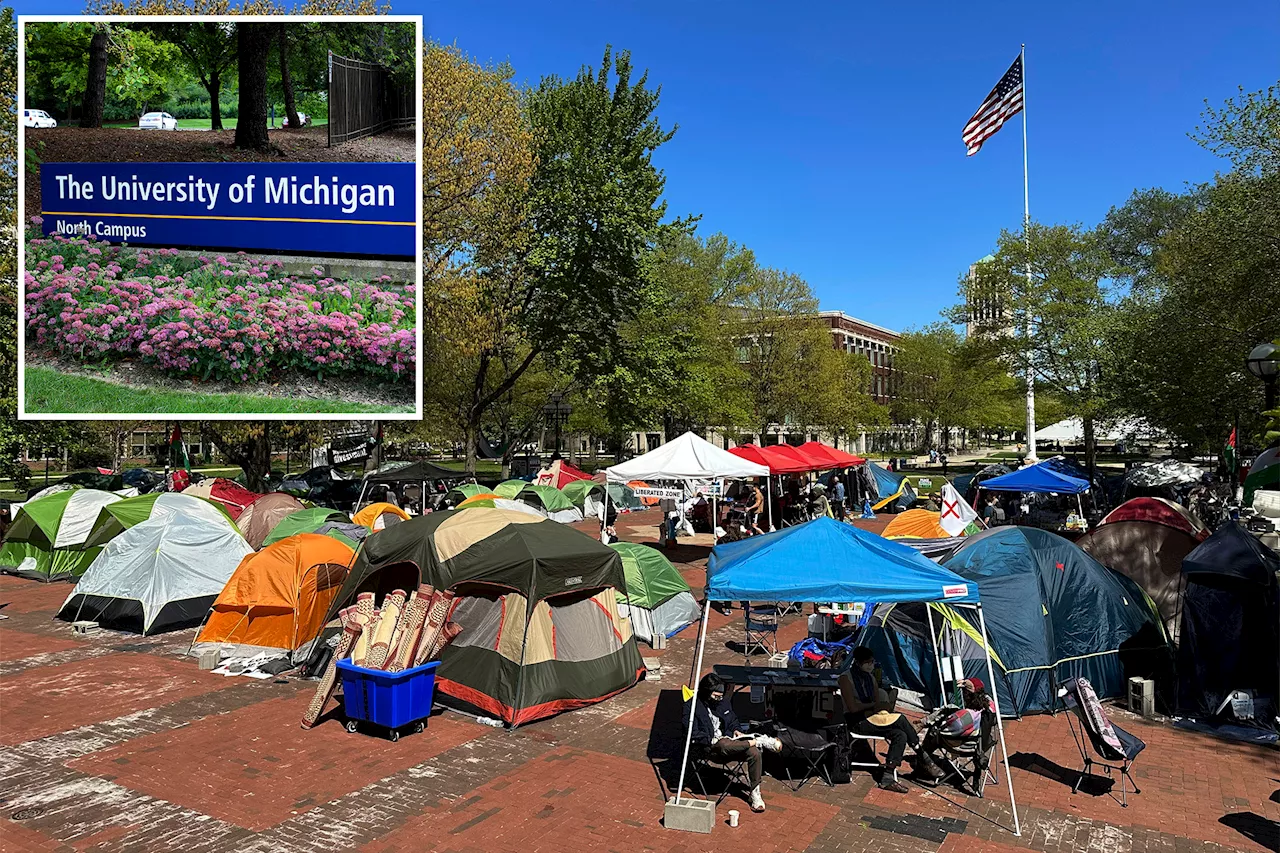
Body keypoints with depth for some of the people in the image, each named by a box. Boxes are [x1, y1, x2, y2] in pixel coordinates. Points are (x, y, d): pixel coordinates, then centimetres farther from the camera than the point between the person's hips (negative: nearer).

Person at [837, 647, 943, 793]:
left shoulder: (871, 677, 14)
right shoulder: (846, 678, -10)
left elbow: (878, 703, 10)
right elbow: (852, 707, -16)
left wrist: (882, 707, -12)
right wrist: (873, 705, -6)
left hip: (871, 717, 8)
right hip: (856, 721, -8)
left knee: (900, 735, -20)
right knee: (900, 719, -22)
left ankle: (888, 776, -18)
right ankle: (923, 759, -12)